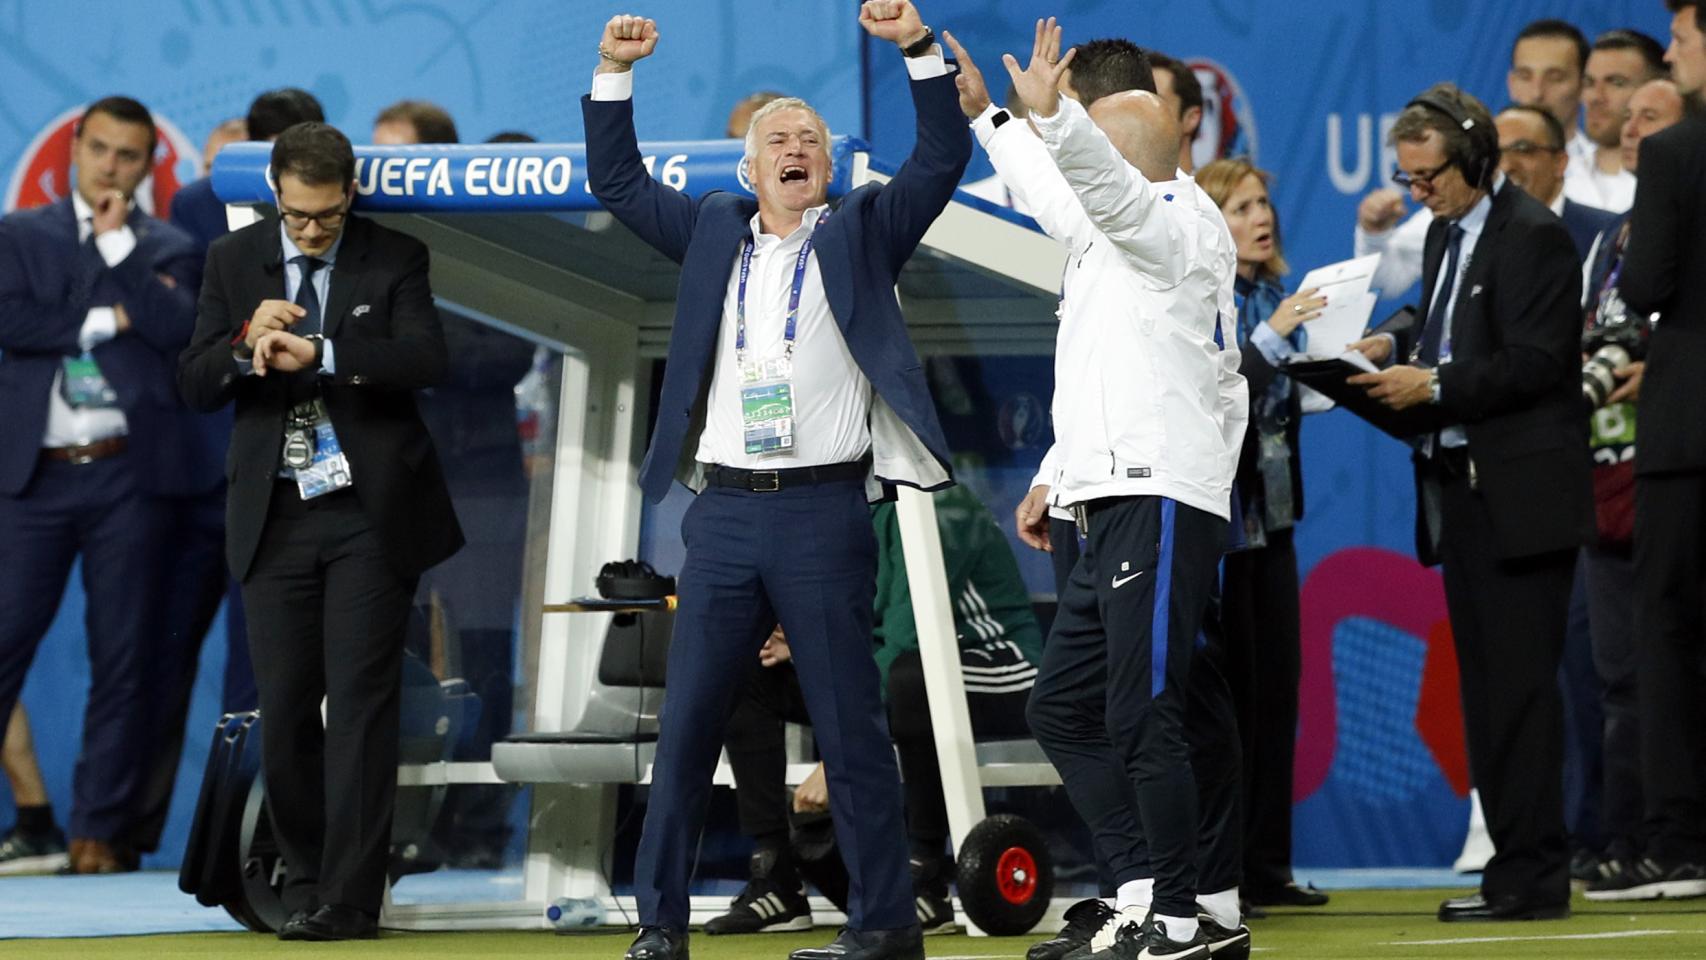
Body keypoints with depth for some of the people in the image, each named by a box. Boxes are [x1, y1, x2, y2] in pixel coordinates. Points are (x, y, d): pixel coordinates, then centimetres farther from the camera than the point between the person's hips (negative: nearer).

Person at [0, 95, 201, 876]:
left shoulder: (169, 249, 11)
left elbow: (179, 328, -8)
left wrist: (120, 243, -6)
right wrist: (106, 321, -8)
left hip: (128, 476, 0)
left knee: (121, 661, 2)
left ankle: (102, 829, 7)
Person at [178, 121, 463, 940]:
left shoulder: (394, 260, 0)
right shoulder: (232, 261, 7)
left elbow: (425, 360, -15)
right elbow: (194, 385, 2)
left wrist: (319, 354, -28)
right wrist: (247, 344, -19)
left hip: (369, 513, -3)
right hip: (275, 517, 3)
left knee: (362, 702, -6)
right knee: (283, 709, 5)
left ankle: (348, 896, -5)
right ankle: (303, 880, 19)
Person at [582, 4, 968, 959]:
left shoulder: (861, 234, 8)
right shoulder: (714, 233, 15)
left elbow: (943, 159, -1)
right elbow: (618, 182, 17)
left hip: (824, 511, -3)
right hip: (725, 511, 3)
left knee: (852, 727, -1)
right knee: (687, 726, 3)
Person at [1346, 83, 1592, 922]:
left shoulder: (1533, 237, -12)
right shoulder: (1447, 234, 15)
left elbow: (1536, 362, -18)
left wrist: (1434, 385, -20)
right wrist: (1397, 345, 6)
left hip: (1520, 495, -9)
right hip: (1460, 488, 9)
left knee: (1520, 685, -8)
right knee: (1485, 685, 10)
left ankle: (1533, 875, -5)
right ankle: (1516, 864, 15)